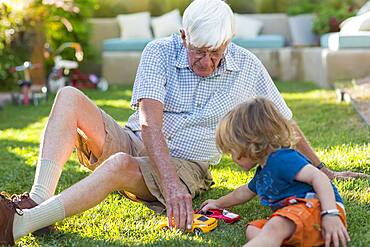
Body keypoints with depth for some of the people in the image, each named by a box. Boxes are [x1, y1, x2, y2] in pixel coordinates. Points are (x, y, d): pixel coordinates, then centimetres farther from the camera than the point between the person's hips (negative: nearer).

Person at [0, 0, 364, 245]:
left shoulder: (246, 68, -2)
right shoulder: (160, 53, -8)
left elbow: (283, 123, 11)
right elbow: (149, 124, -21)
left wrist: (320, 169, 16)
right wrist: (171, 184, -35)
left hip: (186, 167, -1)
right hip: (135, 144, 2)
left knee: (120, 164, -37)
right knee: (70, 97, -22)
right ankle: (38, 200, -36)